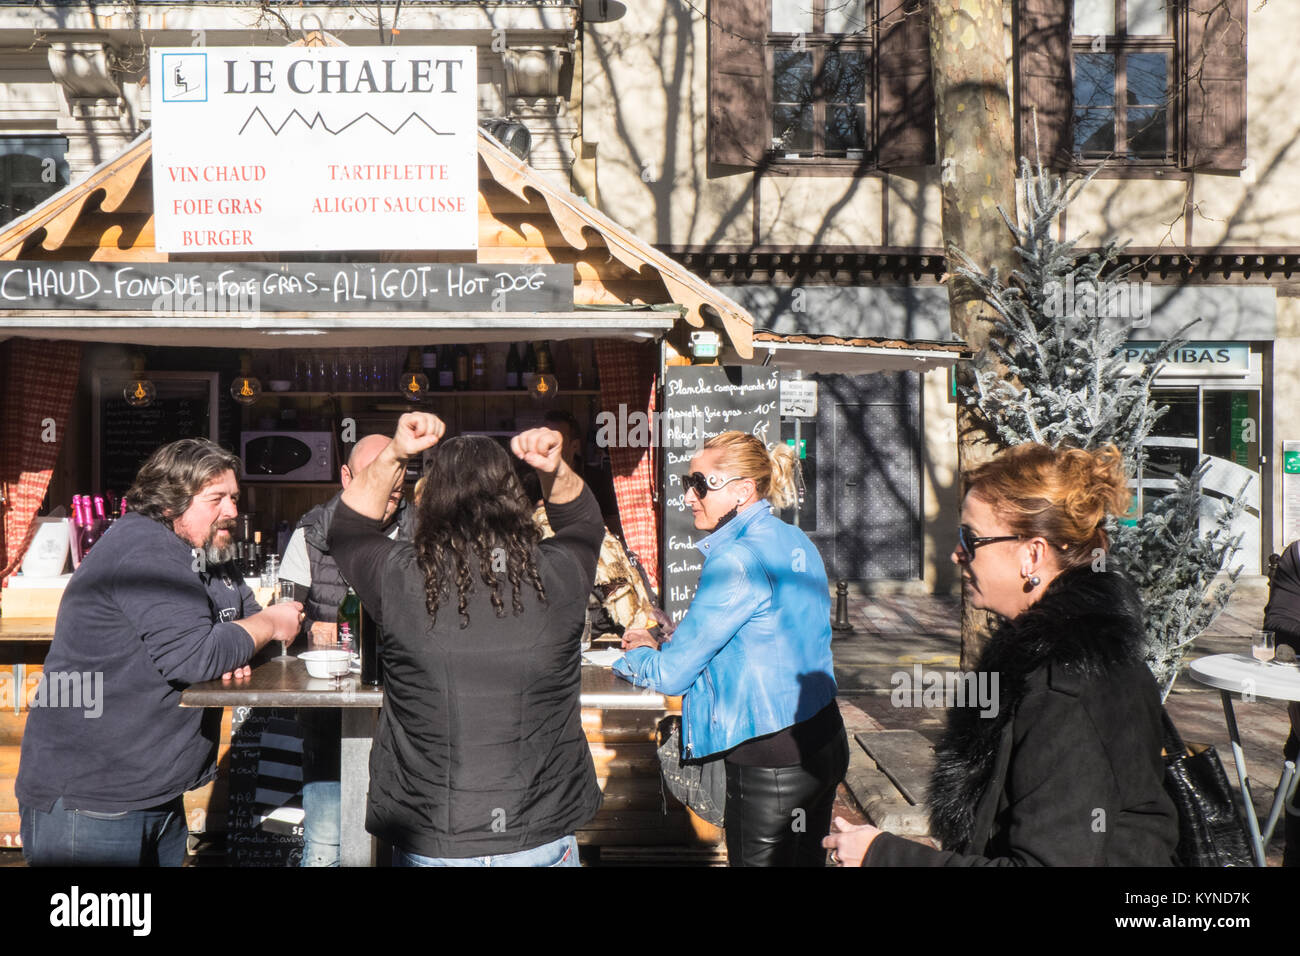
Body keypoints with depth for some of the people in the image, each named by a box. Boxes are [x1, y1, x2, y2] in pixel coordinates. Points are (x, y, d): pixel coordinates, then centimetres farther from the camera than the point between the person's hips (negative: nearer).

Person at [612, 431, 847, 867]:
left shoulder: (738, 560, -21)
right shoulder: (794, 542, 7)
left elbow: (672, 674, -17)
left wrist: (630, 658, 5)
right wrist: (661, 646, 15)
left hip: (770, 762, -9)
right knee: (805, 858, 21)